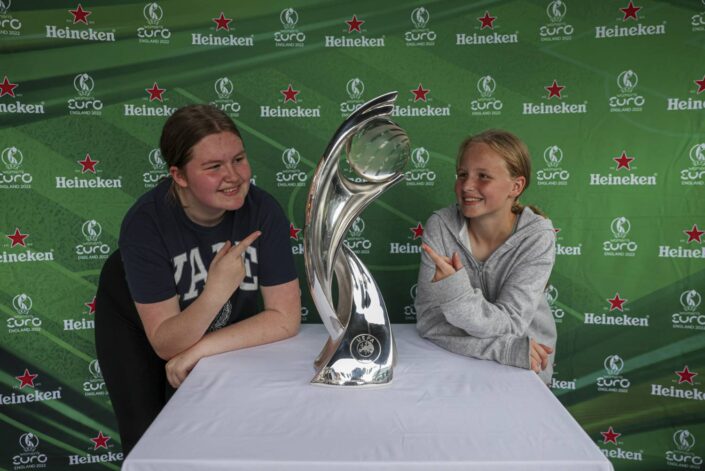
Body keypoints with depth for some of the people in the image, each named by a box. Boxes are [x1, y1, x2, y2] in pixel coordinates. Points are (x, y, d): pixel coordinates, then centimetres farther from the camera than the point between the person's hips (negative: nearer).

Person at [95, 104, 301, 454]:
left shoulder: (262, 210, -31)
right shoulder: (144, 224, -35)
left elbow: (285, 318, -28)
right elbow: (166, 344, -32)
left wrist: (200, 349, -30)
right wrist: (215, 292, -48)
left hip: (224, 327, 2)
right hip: (138, 327, -1)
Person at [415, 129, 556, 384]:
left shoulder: (537, 236, -12)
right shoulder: (440, 226, -11)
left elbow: (508, 324, -19)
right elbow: (429, 320, -16)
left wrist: (455, 293, -35)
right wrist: (506, 349, -24)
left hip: (523, 371, -1)